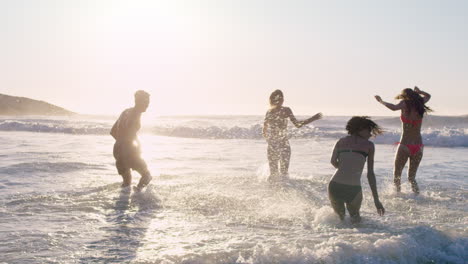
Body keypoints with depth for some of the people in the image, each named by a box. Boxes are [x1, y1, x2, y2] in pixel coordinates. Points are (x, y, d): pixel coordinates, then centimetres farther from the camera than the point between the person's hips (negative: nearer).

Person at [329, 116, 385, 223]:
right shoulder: (369, 145, 11)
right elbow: (370, 174, 8)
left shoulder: (341, 141, 17)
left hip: (334, 186, 3)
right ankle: (355, 218, -6)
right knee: (354, 215, 23)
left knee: (339, 216, 28)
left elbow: (333, 161, 0)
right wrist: (376, 199, 12)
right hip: (353, 189, -3)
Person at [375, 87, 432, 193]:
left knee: (397, 175, 10)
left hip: (405, 146, -5)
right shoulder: (420, 103, 6)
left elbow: (394, 107, -29)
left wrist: (381, 101, -15)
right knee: (412, 177, 18)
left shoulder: (405, 103, -8)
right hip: (418, 146, 5)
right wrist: (418, 91, 44)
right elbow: (428, 96, 29)